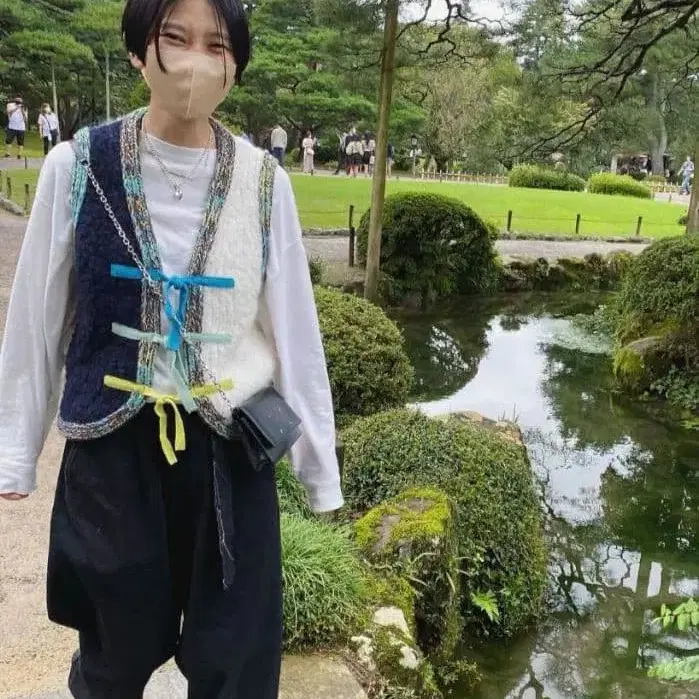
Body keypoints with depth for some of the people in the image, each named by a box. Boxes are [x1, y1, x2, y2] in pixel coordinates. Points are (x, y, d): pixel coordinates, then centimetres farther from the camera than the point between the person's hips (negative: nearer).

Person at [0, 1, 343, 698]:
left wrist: (320, 468, 4)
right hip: (111, 449, 0)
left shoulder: (262, 181, -4)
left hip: (230, 450, 1)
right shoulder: (78, 166, -6)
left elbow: (292, 329, 0)